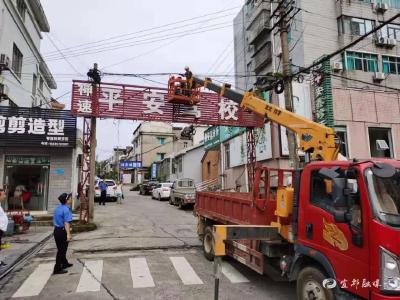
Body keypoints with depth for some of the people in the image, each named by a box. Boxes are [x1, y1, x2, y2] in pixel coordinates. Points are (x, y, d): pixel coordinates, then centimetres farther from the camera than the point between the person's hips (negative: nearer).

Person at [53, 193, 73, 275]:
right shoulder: (66, 210, -20)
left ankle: (64, 263, 41)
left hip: (56, 230, 9)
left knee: (61, 249, 22)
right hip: (62, 232, -9)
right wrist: (68, 234, -34)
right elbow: (66, 223, -29)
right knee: (62, 250, 2)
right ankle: (57, 269, 8)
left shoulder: (57, 208, 9)